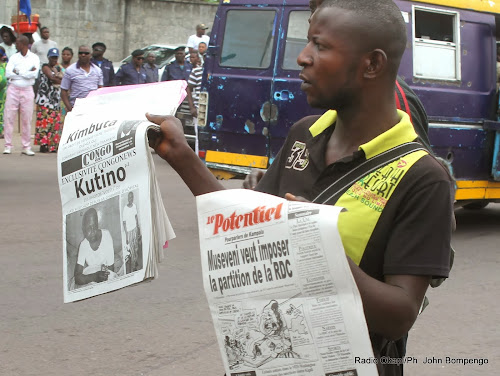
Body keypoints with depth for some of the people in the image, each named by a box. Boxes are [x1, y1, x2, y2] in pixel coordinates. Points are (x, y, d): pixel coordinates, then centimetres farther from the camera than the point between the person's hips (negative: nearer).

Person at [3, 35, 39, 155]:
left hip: (27, 90, -1)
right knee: (8, 117, -3)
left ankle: (26, 147, 9)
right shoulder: (13, 57, 7)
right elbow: (8, 73, -6)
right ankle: (8, 146, 3)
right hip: (13, 89, 1)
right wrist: (26, 73, -9)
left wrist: (17, 72, -8)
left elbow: (34, 74, -12)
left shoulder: (34, 58, 3)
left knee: (27, 119, 1)